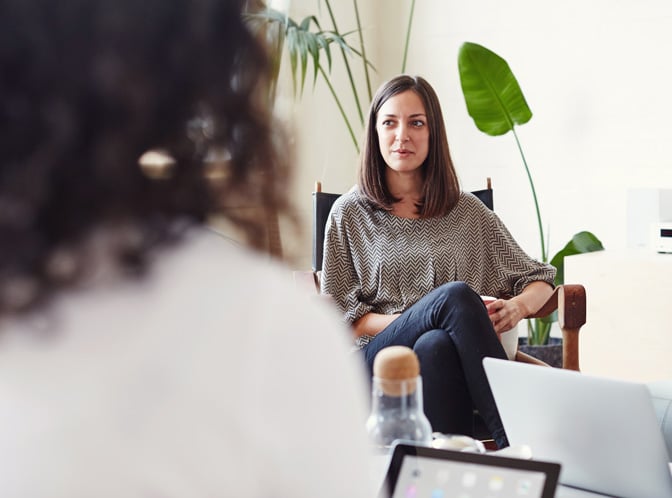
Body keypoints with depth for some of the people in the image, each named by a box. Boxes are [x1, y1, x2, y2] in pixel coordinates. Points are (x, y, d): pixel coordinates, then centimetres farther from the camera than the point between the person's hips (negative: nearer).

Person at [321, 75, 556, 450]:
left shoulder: (468, 213, 17)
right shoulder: (350, 214, 13)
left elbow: (540, 280, 19)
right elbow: (340, 317, 8)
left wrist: (517, 306, -6)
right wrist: (409, 320, -11)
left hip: (449, 361, 1)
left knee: (435, 346, -37)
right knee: (457, 294, -32)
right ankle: (517, 444, -38)